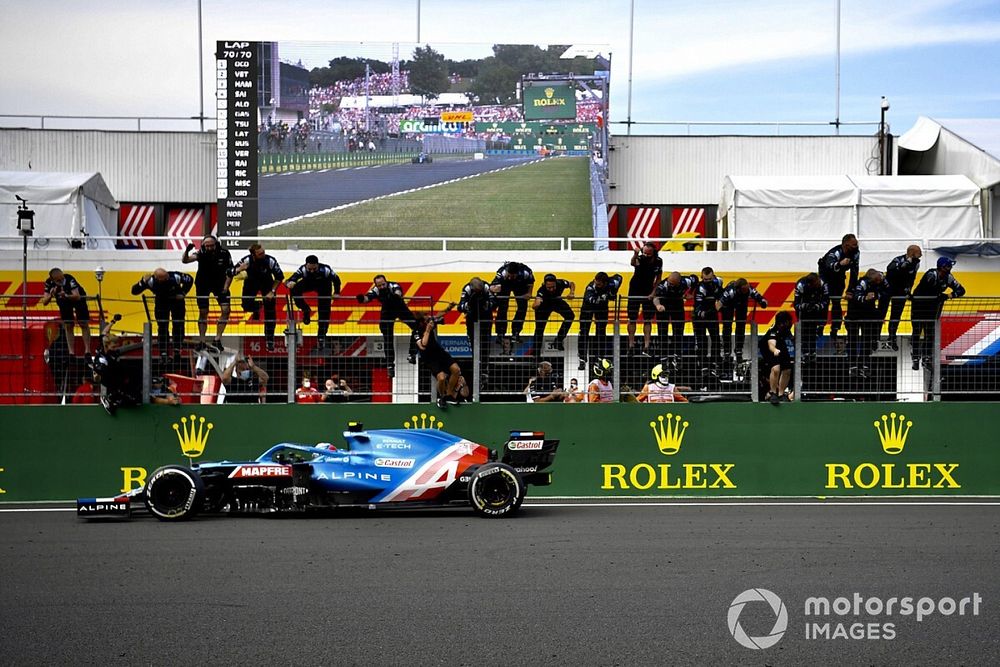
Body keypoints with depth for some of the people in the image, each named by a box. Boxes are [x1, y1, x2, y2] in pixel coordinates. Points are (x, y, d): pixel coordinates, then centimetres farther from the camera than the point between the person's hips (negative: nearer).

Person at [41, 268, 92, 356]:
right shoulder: (49, 283, -28)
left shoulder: (69, 279, -39)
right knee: (68, 327, -1)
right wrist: (50, 295, -45)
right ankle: (71, 353, 3)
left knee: (84, 325, -7)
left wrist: (66, 295, -63)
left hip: (78, 298, -3)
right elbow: (44, 302, -25)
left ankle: (87, 351, -3)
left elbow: (77, 297, -46)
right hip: (64, 302, 3)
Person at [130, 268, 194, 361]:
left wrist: (183, 293, -18)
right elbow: (134, 291, -33)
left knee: (178, 326, -2)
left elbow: (189, 280, -14)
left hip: (176, 300, 0)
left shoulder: (175, 277, -33)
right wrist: (143, 282, -49)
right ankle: (163, 353, -1)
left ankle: (177, 350, 10)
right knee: (162, 327, -6)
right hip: (161, 302, 0)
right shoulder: (151, 281, -33)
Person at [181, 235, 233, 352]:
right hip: (203, 284, -1)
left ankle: (217, 340, -1)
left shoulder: (224, 254, -19)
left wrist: (225, 288, -17)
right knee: (203, 312, -1)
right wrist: (187, 251, -59)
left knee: (225, 310, -10)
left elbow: (229, 273, -9)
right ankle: (201, 341, 9)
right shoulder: (201, 253, -23)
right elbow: (184, 260, -39)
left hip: (220, 283, 1)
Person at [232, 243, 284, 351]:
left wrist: (272, 291, -18)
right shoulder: (247, 261, -29)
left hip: (267, 283, -1)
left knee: (270, 313, -6)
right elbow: (233, 272, -22)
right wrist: (240, 269, -45)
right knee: (246, 305, -14)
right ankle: (257, 307, 26)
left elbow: (279, 276, -16)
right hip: (251, 282, 1)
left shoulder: (270, 261, -30)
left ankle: (269, 341, 4)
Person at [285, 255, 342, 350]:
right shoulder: (302, 270, -37)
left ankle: (321, 336, 10)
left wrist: (336, 292, -26)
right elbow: (291, 281, -44)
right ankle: (306, 310, -3)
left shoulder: (325, 270, -37)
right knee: (294, 290, -28)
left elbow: (336, 279, -18)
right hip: (308, 283, 1)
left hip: (324, 286, -1)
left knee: (324, 312, -7)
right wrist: (289, 283, -67)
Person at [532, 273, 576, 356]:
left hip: (557, 301, 4)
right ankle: (536, 355, 0)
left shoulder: (560, 283, -32)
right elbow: (537, 303, -59)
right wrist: (535, 305, -82)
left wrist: (571, 293, -27)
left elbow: (572, 284, -9)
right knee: (539, 329, -9)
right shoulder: (542, 290, -42)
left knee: (570, 315, -14)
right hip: (544, 305, -4)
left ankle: (559, 340, 1)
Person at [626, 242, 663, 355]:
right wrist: (635, 255, -70)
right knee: (632, 319, 2)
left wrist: (653, 292, -5)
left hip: (648, 293, 3)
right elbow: (633, 263, -48)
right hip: (635, 290, -3)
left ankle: (646, 347, 8)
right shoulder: (639, 259, -22)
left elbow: (658, 278, 5)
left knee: (648, 320, 4)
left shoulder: (658, 262, -9)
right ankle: (631, 346, 10)